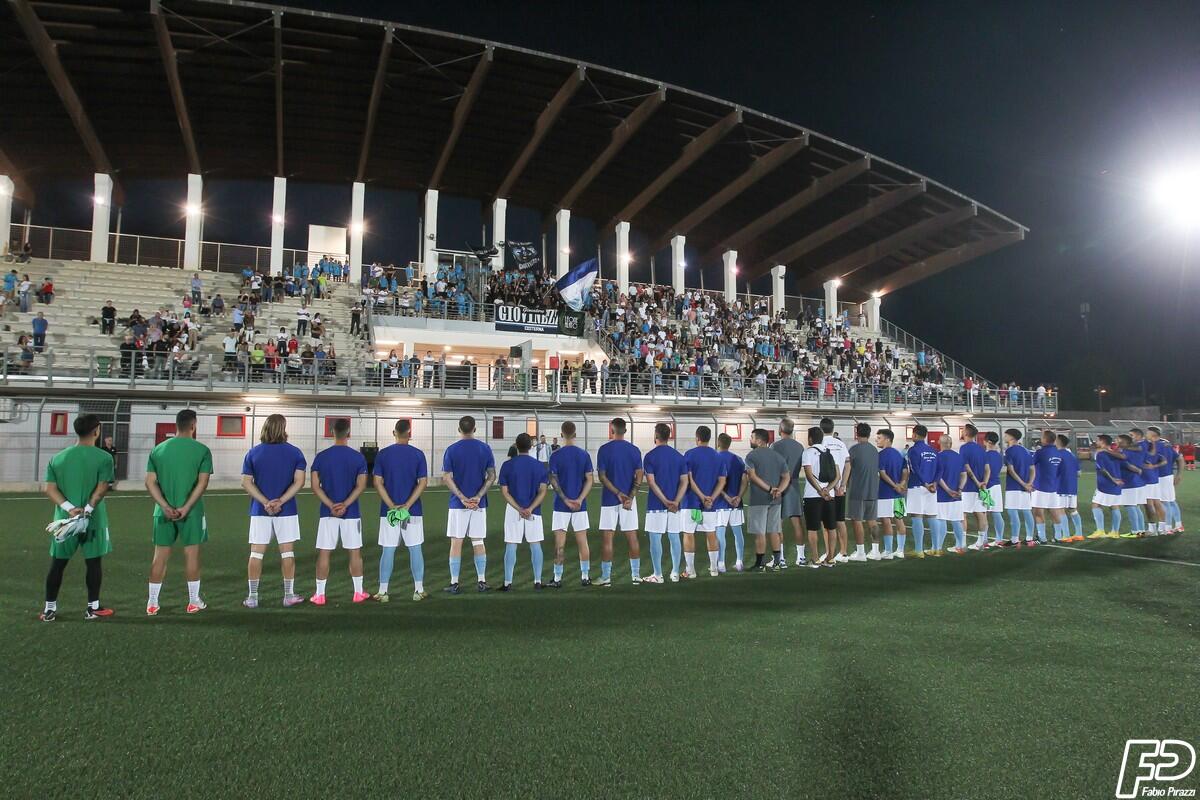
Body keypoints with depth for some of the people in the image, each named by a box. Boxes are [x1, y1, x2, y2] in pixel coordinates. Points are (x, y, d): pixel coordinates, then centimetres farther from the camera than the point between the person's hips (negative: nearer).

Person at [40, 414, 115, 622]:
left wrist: (69, 508, -10)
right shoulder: (103, 458, -7)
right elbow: (102, 487, -17)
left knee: (58, 564, 13)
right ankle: (93, 608, 13)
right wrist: (88, 509, -18)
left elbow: (49, 488, -2)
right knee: (93, 562, 6)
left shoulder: (57, 458, 6)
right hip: (93, 519, -4)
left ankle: (49, 609, 19)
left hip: (64, 518, 4)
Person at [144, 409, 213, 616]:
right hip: (191, 511, -3)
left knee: (160, 555, 10)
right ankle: (194, 602, 13)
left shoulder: (158, 449, 5)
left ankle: (152, 603, 15)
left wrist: (165, 506, -6)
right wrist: (186, 507, -13)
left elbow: (150, 482, 0)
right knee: (191, 553, 6)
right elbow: (203, 483, -13)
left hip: (164, 512, 3)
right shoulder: (202, 450, -5)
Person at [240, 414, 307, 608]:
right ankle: (289, 596, 10)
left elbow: (246, 482, -4)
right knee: (287, 552, 6)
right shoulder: (294, 452, -2)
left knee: (256, 553, 7)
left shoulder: (253, 453, 2)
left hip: (260, 511, 1)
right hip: (286, 511, -1)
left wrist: (265, 502, -10)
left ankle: (252, 597, 10)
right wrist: (281, 501, -13)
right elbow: (299, 481, -10)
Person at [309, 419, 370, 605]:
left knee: (323, 553, 6)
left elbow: (315, 486, -5)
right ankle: (358, 593, 14)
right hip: (351, 513, 0)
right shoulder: (358, 457, -2)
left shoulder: (321, 457, 0)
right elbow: (361, 486, -10)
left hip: (327, 513, 1)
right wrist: (344, 505, -13)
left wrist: (331, 505, -9)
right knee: (354, 552, 8)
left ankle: (319, 594, 9)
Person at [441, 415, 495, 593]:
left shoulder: (451, 450, -4)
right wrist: (478, 497, -9)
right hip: (479, 504, 2)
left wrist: (462, 498, -11)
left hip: (458, 504, -2)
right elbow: (492, 476, -3)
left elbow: (446, 478, -9)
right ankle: (482, 582, 12)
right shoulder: (485, 449, 1)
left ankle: (454, 583, 6)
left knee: (456, 542, 4)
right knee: (478, 542, 10)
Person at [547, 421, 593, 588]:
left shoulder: (555, 455, -5)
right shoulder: (584, 455, 2)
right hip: (580, 505, 2)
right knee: (582, 541, 10)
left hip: (561, 505, -2)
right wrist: (580, 499, -9)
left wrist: (565, 500, -9)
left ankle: (557, 579, 5)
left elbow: (553, 481, -9)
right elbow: (589, 480, -3)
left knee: (560, 543, 2)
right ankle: (585, 577, 14)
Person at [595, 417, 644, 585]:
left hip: (609, 500, -3)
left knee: (607, 538, 2)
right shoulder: (634, 450, 3)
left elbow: (602, 476, -10)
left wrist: (618, 493, -11)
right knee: (632, 538, 9)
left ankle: (606, 577, 4)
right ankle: (636, 575, 14)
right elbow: (639, 476, -5)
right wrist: (630, 496, -10)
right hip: (629, 499, 3)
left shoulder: (604, 449, -5)